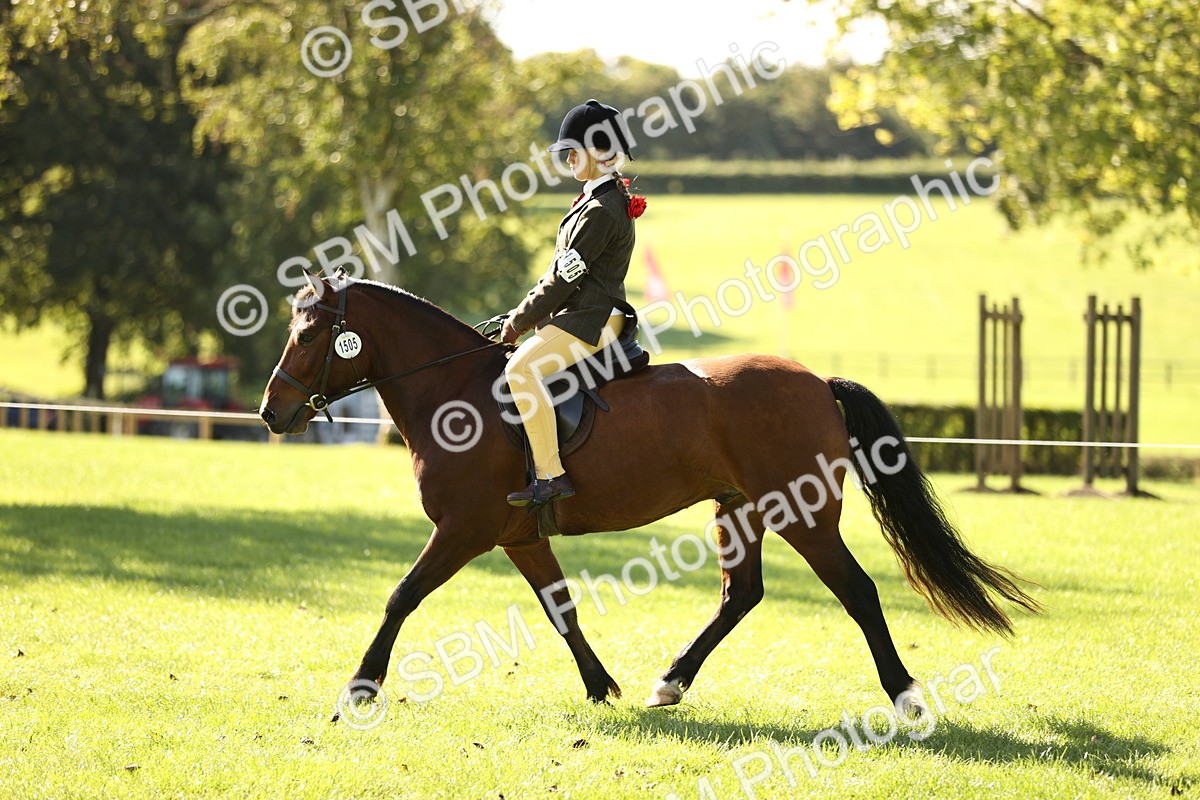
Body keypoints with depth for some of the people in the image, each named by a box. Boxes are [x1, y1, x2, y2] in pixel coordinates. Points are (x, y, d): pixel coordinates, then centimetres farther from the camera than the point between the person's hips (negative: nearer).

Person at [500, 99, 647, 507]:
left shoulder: (601, 211, -18)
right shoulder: (601, 200, 16)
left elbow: (564, 277, -18)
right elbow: (561, 271, 20)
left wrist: (520, 321, -9)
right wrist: (524, 314, 12)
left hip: (591, 320, -11)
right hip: (582, 315, 11)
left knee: (522, 369, -28)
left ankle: (551, 475, -30)